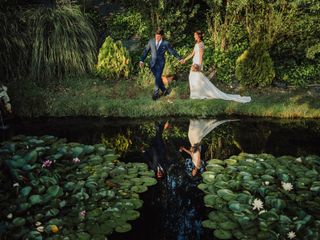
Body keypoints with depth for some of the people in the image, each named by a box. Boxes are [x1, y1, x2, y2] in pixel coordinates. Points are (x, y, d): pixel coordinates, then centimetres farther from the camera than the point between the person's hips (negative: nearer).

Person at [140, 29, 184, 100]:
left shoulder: (166, 43, -3)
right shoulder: (151, 41, 2)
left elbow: (173, 51, 7)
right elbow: (146, 51, 7)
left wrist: (180, 59, 12)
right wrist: (142, 60, 3)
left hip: (160, 63, -3)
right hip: (152, 63, 3)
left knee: (158, 78, -10)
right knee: (157, 78, 9)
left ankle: (156, 93, -1)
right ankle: (164, 90, 26)